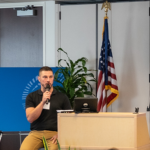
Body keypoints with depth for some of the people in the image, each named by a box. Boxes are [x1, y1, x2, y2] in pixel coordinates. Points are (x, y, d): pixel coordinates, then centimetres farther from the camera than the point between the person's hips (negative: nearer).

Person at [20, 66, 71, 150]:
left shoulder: (62, 97, 11)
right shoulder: (31, 97, 11)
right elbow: (30, 118, -2)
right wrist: (43, 102, -11)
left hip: (54, 133, -1)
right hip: (36, 133, 1)